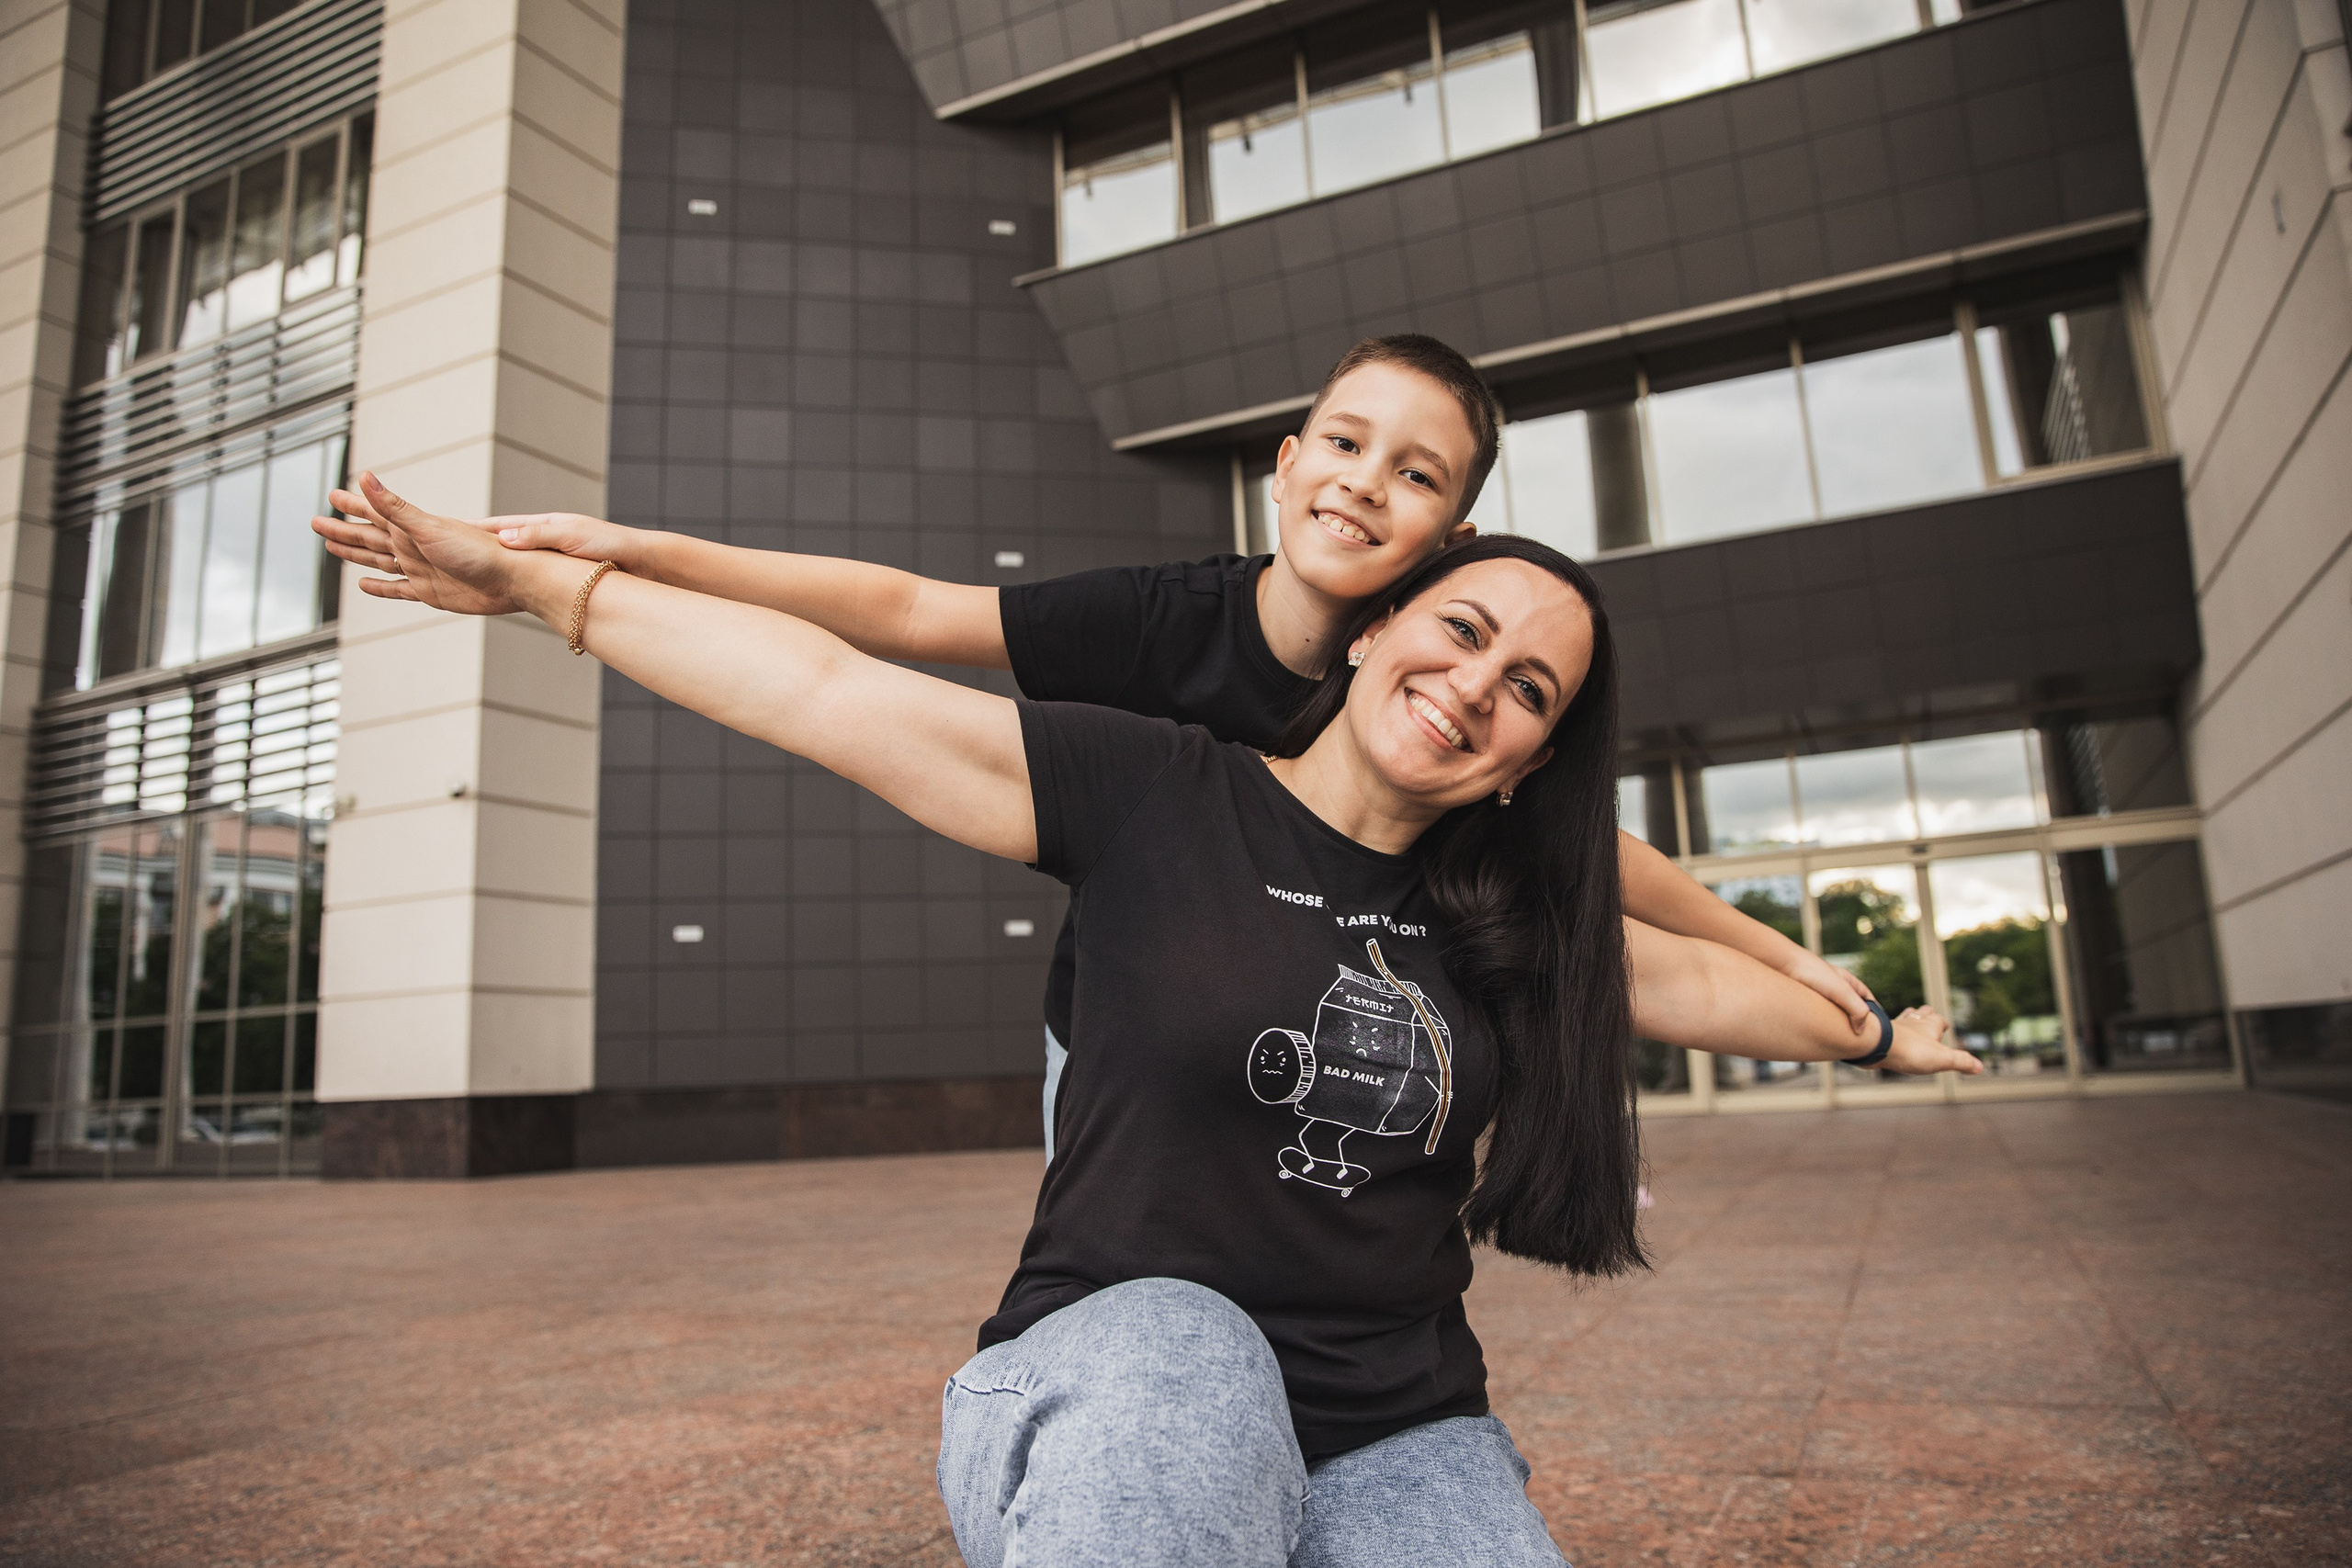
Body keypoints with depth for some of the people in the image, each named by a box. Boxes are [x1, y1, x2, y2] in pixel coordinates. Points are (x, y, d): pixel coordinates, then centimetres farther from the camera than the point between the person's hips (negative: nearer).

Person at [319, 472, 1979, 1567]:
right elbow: (833, 688, -8)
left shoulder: (1504, 922, 8)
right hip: (1117, 1375, -4)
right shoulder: (1156, 798, -6)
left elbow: (1699, 977, 25)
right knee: (1181, 1346, -37)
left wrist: (1871, 1032, 39)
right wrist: (533, 580, -6)